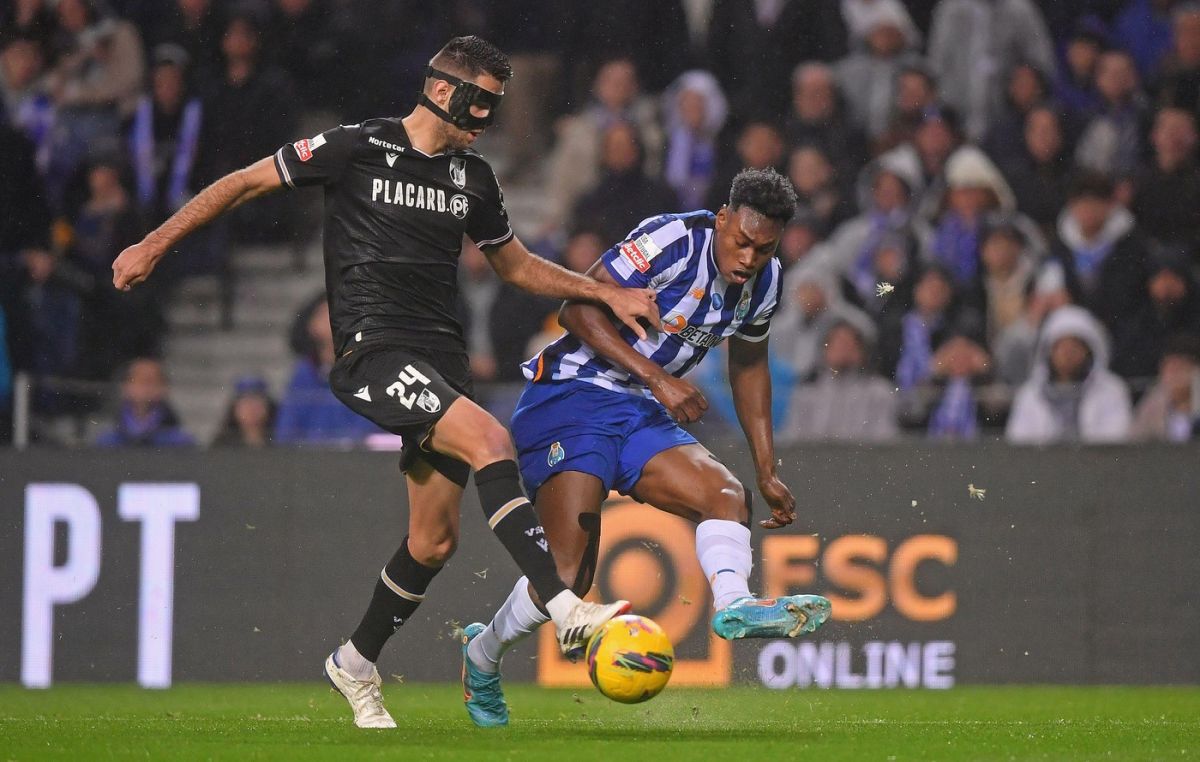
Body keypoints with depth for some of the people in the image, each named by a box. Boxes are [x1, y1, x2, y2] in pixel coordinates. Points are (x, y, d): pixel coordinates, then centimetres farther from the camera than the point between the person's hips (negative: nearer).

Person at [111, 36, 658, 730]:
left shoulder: (473, 177, 14)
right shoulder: (357, 148, -4)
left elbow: (516, 264, 28)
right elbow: (244, 183, 4)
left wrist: (607, 293, 18)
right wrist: (155, 245, 3)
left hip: (441, 354, 7)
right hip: (373, 346, -7)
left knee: (435, 541, 4)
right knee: (490, 439, -29)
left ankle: (357, 665, 26)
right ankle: (566, 607, -35)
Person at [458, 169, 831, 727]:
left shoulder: (763, 284, 5)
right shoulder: (674, 241, -19)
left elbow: (748, 366, 24)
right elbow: (578, 308, -20)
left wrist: (767, 471, 23)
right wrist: (657, 379, -25)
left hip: (642, 413, 8)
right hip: (571, 398, -8)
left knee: (725, 494, -18)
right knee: (568, 575, -15)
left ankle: (732, 603, -42)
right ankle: (482, 654, 8)